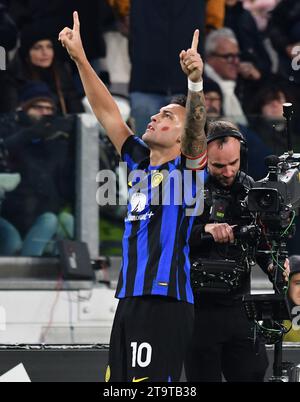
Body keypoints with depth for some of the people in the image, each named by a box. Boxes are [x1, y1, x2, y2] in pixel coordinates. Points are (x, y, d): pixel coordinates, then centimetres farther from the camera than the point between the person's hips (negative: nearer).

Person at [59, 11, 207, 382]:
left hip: (165, 301, -8)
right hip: (129, 298, 8)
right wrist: (80, 59, 15)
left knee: (152, 384, -13)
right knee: (118, 381, 8)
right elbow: (106, 112, 19)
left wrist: (195, 81, -37)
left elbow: (196, 127, -20)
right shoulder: (140, 162, 17)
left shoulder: (187, 167, -1)